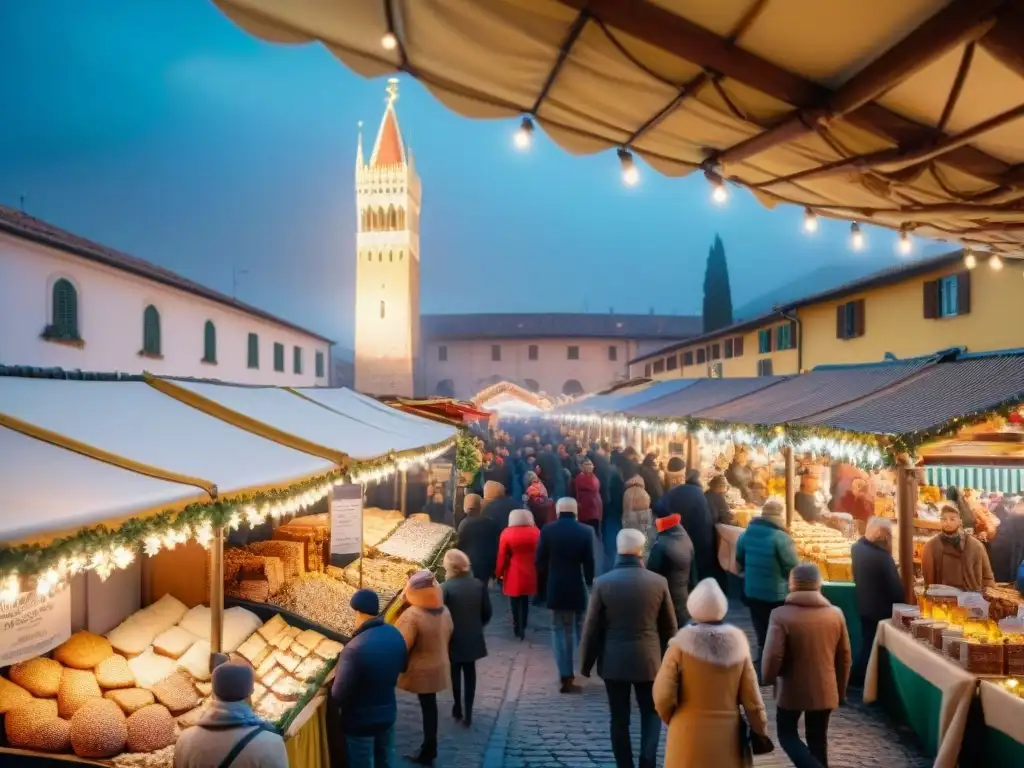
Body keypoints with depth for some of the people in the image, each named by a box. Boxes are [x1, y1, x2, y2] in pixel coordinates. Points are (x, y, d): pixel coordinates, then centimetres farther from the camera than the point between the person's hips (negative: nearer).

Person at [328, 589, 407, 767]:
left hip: (361, 721, -6)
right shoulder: (396, 635, -8)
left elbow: (339, 695, -24)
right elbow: (401, 668, 10)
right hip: (388, 713, 6)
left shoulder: (355, 648, -31)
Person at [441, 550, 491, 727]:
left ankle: (458, 709, 31)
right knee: (469, 673, 15)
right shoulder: (479, 585, -8)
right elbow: (487, 612, -1)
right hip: (473, 638, 3)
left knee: (455, 672, 18)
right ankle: (468, 713, 17)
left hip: (453, 638, -3)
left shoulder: (445, 587, -20)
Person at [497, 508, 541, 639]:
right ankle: (522, 627, 25)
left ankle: (518, 629, 13)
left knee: (515, 602, 10)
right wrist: (538, 570, 11)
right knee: (525, 601, 16)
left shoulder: (506, 533, -10)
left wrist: (499, 572, 3)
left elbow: (502, 555, -8)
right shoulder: (536, 532, -5)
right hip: (530, 573, 2)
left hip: (513, 574, -2)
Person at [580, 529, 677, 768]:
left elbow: (592, 628, -5)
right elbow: (669, 627, 2)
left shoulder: (603, 583, -10)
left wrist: (585, 664, 6)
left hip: (614, 661, 0)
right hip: (648, 659, 0)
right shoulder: (658, 582, -7)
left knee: (619, 718, 12)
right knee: (651, 713, 16)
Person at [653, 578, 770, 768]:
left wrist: (669, 718, 7)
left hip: (689, 734, -3)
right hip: (727, 734, 3)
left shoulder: (681, 644, -12)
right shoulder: (737, 643, -3)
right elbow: (751, 696, 1)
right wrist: (761, 729, 13)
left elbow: (663, 695, -12)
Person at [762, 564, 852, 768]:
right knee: (818, 741, 18)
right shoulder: (836, 614, -3)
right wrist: (840, 689, 17)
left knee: (787, 734, 15)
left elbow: (772, 657, -19)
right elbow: (844, 657, 4)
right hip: (825, 691, 4)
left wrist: (766, 680, 0)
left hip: (792, 690, -4)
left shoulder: (781, 615, -17)